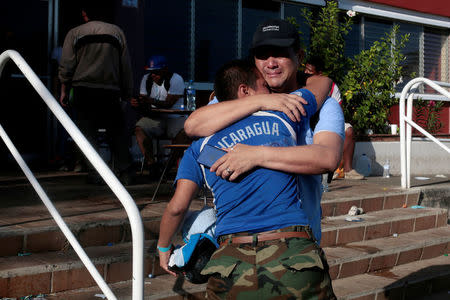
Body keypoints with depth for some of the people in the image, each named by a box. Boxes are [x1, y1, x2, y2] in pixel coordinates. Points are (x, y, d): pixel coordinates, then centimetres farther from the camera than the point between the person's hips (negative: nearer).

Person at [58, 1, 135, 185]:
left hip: (84, 89, -1)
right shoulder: (117, 32, 9)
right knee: (117, 132, 8)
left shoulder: (75, 33, 4)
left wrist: (64, 90, 9)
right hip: (111, 91, 2)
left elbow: (66, 66, 1)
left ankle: (95, 173, -1)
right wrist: (126, 93, 15)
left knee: (88, 132, 3)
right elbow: (126, 66, 10)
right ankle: (124, 172, 7)